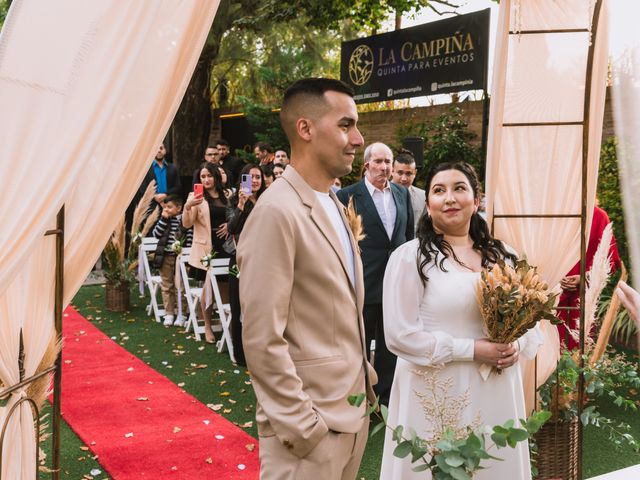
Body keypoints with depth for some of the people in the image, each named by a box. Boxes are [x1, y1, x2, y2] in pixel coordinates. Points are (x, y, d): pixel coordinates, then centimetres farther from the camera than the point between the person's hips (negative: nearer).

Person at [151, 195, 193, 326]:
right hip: (165, 257, 4)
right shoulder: (164, 220, 6)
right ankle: (169, 314, 16)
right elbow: (156, 234, -3)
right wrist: (163, 219, -10)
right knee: (166, 286, 8)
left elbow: (189, 239, -6)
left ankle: (181, 314, 12)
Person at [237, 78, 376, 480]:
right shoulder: (278, 211, -19)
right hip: (310, 423, -8)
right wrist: (300, 426, -18)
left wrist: (363, 377, 12)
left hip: (352, 407, 8)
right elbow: (263, 338, -21)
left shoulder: (334, 204, 9)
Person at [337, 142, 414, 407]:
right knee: (359, 344, 9)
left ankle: (385, 395, 30)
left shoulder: (402, 193, 7)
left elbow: (410, 233, 14)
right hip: (365, 283, -5)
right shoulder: (348, 195, -9)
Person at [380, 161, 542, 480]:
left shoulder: (502, 255, 8)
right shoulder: (410, 256, -8)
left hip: (498, 393, 5)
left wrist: (516, 346, -8)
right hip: (436, 396, -4)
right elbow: (400, 334, -14)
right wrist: (472, 349, -15)